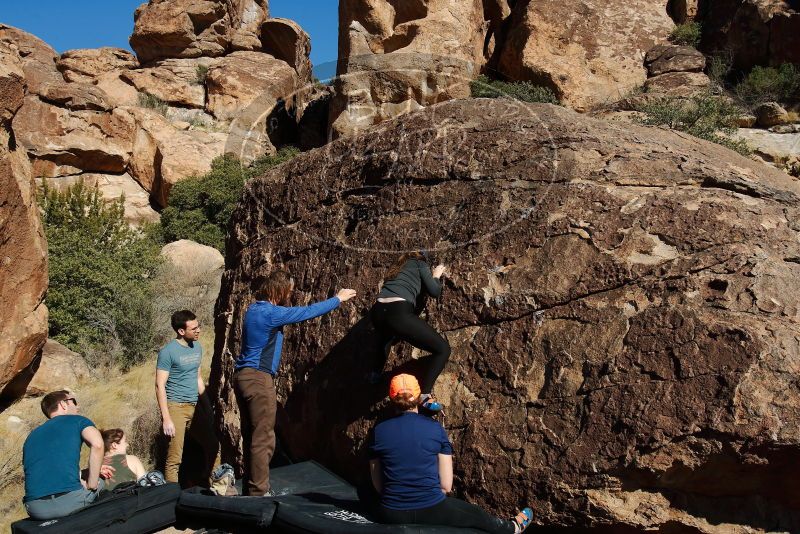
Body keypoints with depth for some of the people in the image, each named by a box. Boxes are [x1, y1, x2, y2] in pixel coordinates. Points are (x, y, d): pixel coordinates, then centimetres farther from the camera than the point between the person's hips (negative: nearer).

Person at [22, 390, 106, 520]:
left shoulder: (32, 436, 25)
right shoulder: (76, 420, 10)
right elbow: (97, 443, -11)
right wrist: (91, 485, -1)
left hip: (35, 509, 5)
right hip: (71, 501, -4)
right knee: (100, 482, 26)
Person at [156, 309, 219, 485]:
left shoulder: (197, 347, 10)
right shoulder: (168, 352, -10)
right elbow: (160, 385, -12)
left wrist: (208, 408, 16)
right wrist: (166, 418, -17)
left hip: (195, 407, 7)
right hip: (176, 407, -7)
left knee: (214, 446, 10)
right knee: (174, 459, -6)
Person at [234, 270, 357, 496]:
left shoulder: (255, 308, 13)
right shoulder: (270, 312, -16)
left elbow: (294, 313, 26)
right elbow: (308, 312, -12)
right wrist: (338, 299, 0)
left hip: (244, 376, 10)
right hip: (258, 379, -10)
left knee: (251, 437, 16)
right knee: (263, 440, -3)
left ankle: (249, 489, 24)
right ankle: (259, 493, 3)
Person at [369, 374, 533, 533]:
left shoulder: (379, 431, -5)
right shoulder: (435, 428, -7)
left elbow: (378, 485, 3)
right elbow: (446, 486, -5)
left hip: (392, 514, 1)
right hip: (431, 509, 0)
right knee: (477, 515, 27)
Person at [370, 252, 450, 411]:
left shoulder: (397, 269, 34)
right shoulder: (420, 264, 18)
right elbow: (435, 291, 9)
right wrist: (436, 275, 28)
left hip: (377, 312, 8)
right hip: (398, 313, -7)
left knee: (387, 338, 45)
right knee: (443, 348, 2)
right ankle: (424, 395, -6)